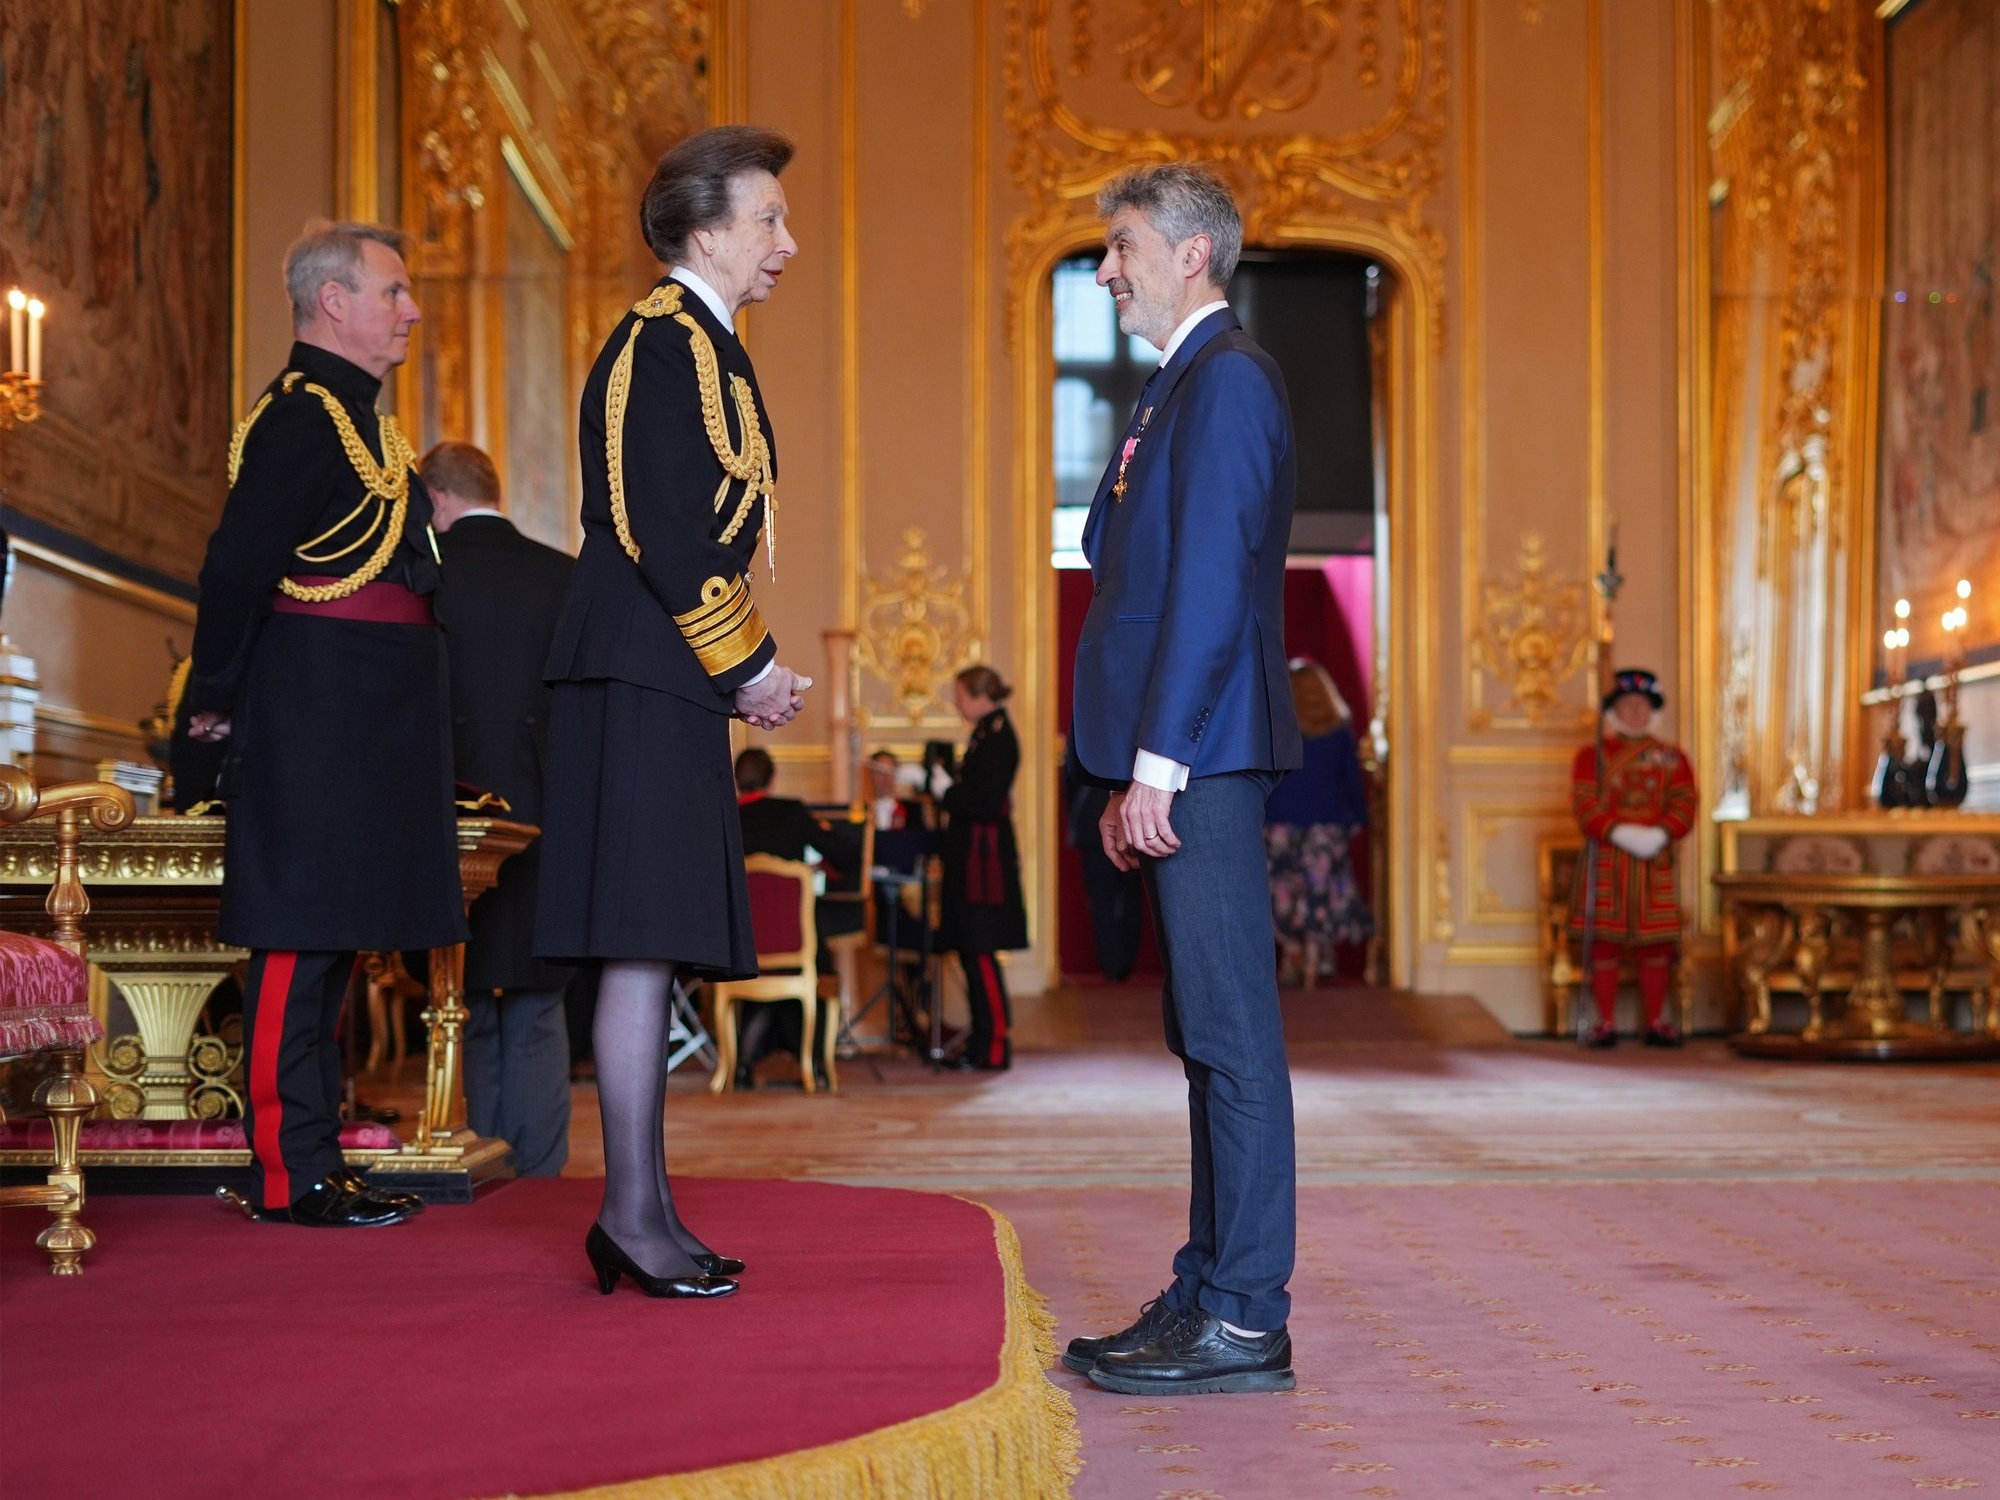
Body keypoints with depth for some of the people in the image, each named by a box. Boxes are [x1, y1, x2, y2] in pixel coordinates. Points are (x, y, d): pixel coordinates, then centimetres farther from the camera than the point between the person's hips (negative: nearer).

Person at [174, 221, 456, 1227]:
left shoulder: (350, 413, 20)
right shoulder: (301, 412, -13)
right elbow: (238, 564, -18)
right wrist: (212, 702, -14)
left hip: (362, 722, 10)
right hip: (318, 718, -10)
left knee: (327, 939, 12)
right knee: (301, 940, -6)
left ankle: (311, 1159, 19)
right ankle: (289, 1173, -1)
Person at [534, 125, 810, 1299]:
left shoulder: (697, 344, 22)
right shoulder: (671, 343, -10)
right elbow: (666, 535, -18)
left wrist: (746, 667, 14)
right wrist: (751, 666, -10)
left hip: (670, 681, 10)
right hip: (651, 676, -10)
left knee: (657, 944, 10)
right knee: (647, 939, -10)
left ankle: (643, 1210, 14)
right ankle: (635, 1212, -7)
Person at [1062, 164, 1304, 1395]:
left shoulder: (1227, 378, -9)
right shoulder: (1184, 384, 22)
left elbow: (1213, 580, -18)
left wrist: (1156, 763, -20)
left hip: (1206, 757, -10)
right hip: (1182, 766, 10)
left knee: (1232, 1035, -7)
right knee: (1209, 1036, 12)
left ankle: (1245, 1323, -2)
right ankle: (1209, 1295, 19)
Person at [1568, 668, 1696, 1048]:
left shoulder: (1672, 758, 11)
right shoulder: (1592, 756, 6)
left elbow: (1684, 805, 0)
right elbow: (1585, 806, -6)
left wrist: (1661, 834, -19)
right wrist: (1621, 833, -21)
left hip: (1655, 860, 2)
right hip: (1605, 861, -2)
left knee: (1655, 943, 4)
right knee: (1603, 941, -1)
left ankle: (1657, 1023, 13)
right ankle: (1605, 1023, 6)